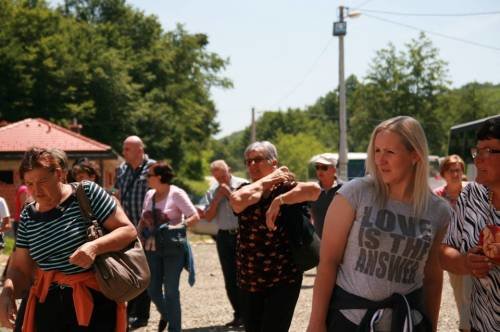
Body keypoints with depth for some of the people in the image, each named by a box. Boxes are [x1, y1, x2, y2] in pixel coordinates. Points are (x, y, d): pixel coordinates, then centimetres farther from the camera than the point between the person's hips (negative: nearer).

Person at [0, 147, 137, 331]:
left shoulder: (87, 193, -6)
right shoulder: (28, 216, 7)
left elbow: (128, 230, -8)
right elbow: (20, 269, 7)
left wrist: (95, 246, -25)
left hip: (95, 302, -4)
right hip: (48, 306, 4)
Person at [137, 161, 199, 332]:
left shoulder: (176, 194, -8)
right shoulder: (149, 194, 9)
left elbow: (195, 216, -12)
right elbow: (143, 220, 17)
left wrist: (178, 227, -25)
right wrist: (138, 237, 1)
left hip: (173, 249, -5)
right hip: (152, 249, 6)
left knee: (171, 291, -3)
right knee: (153, 290, 8)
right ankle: (166, 314, 37)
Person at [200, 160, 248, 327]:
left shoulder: (242, 185, -3)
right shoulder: (212, 191, 8)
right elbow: (208, 217, 2)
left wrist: (230, 194, -14)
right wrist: (217, 198, -7)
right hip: (224, 236, 4)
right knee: (230, 279, 6)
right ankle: (239, 315, 15)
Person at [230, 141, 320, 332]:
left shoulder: (285, 188, -5)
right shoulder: (246, 191, 8)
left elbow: (314, 189, -26)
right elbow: (237, 202, -18)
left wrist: (279, 200, -24)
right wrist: (268, 180, -10)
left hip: (283, 281, -5)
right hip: (248, 282, 5)